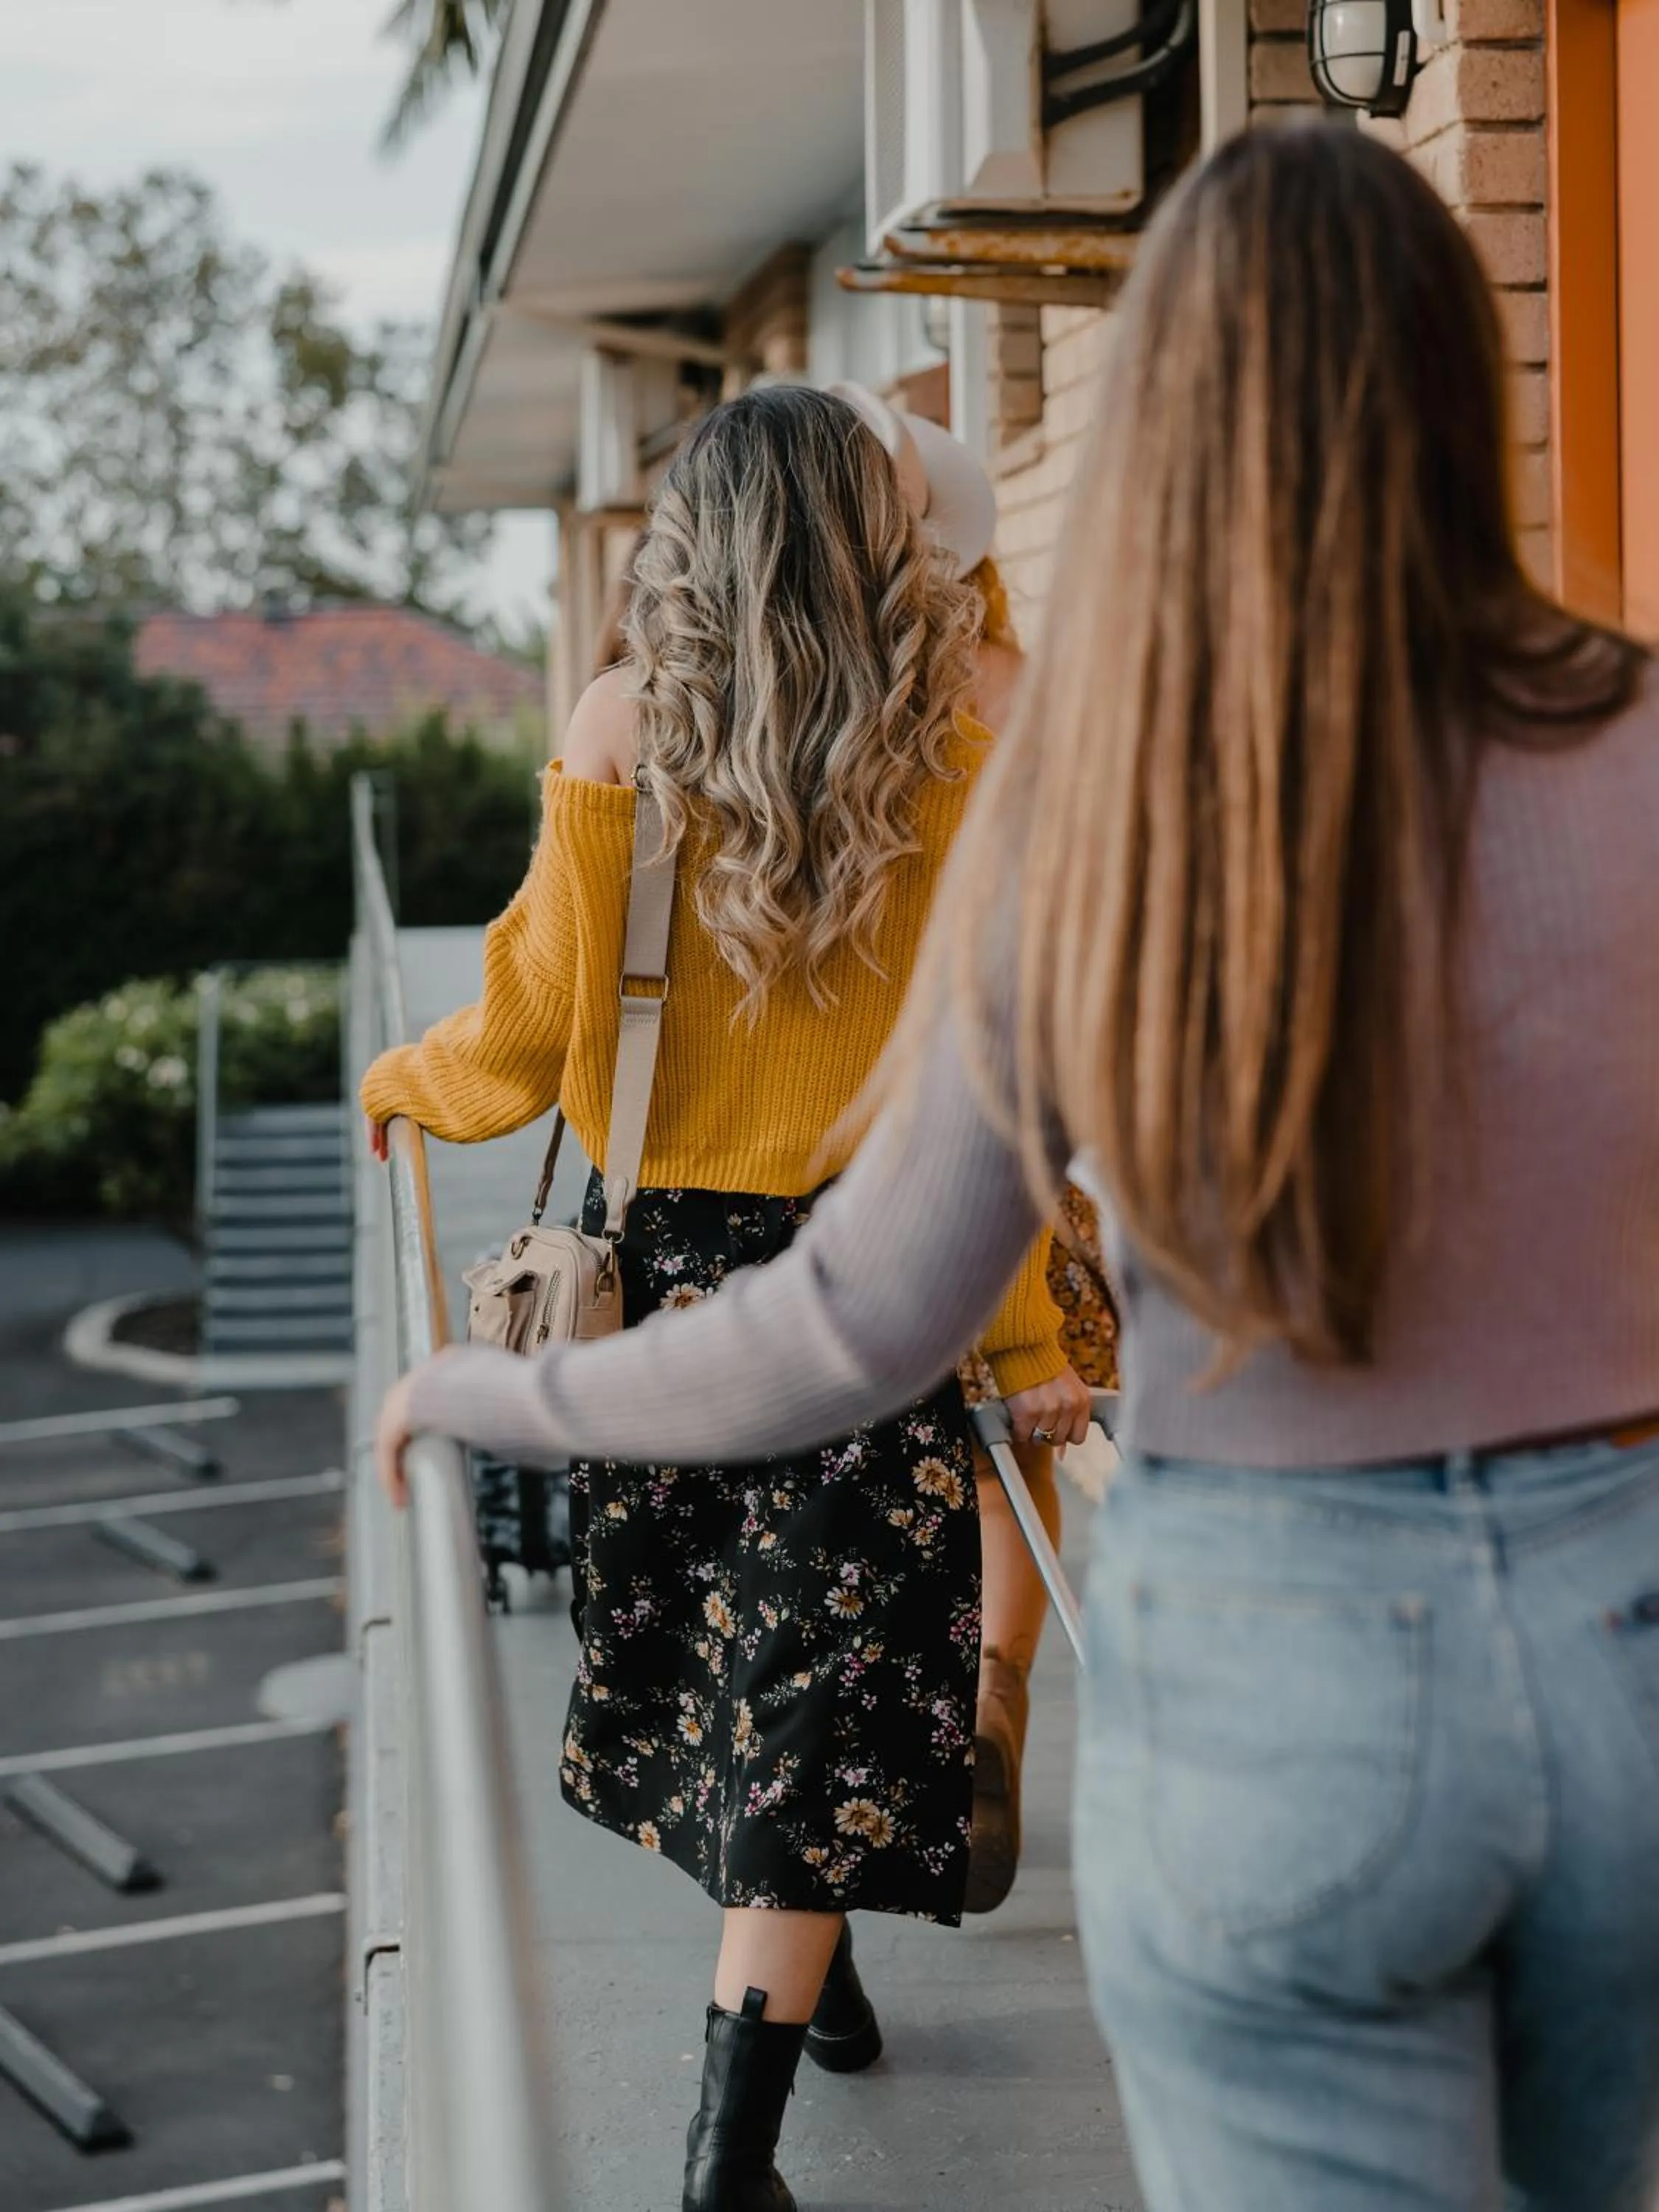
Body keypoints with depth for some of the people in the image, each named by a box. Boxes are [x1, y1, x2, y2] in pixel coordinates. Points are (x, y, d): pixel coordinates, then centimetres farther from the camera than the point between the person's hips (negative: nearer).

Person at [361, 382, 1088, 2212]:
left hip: (671, 1273, 2)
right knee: (831, 1675, 3)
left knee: (733, 1642, 20)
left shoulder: (629, 744, -5)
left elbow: (526, 1037, -4)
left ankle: (810, 1980, 42)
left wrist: (400, 1082, 18)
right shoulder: (956, 764, -7)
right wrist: (1027, 1339, -3)